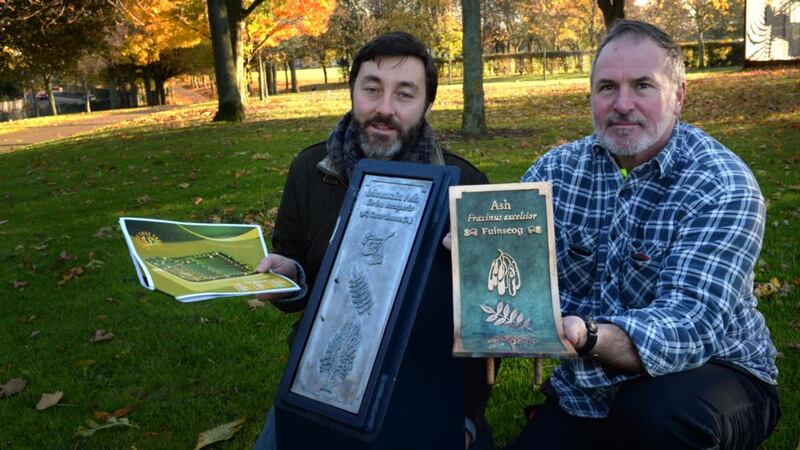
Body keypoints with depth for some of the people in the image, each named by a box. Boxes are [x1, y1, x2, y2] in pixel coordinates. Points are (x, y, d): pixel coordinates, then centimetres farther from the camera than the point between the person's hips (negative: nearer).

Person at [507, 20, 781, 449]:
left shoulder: (724, 187, -17)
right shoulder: (558, 168, -1)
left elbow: (691, 324, -29)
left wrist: (587, 338, -48)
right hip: (587, 390, 4)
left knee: (657, 412, -34)